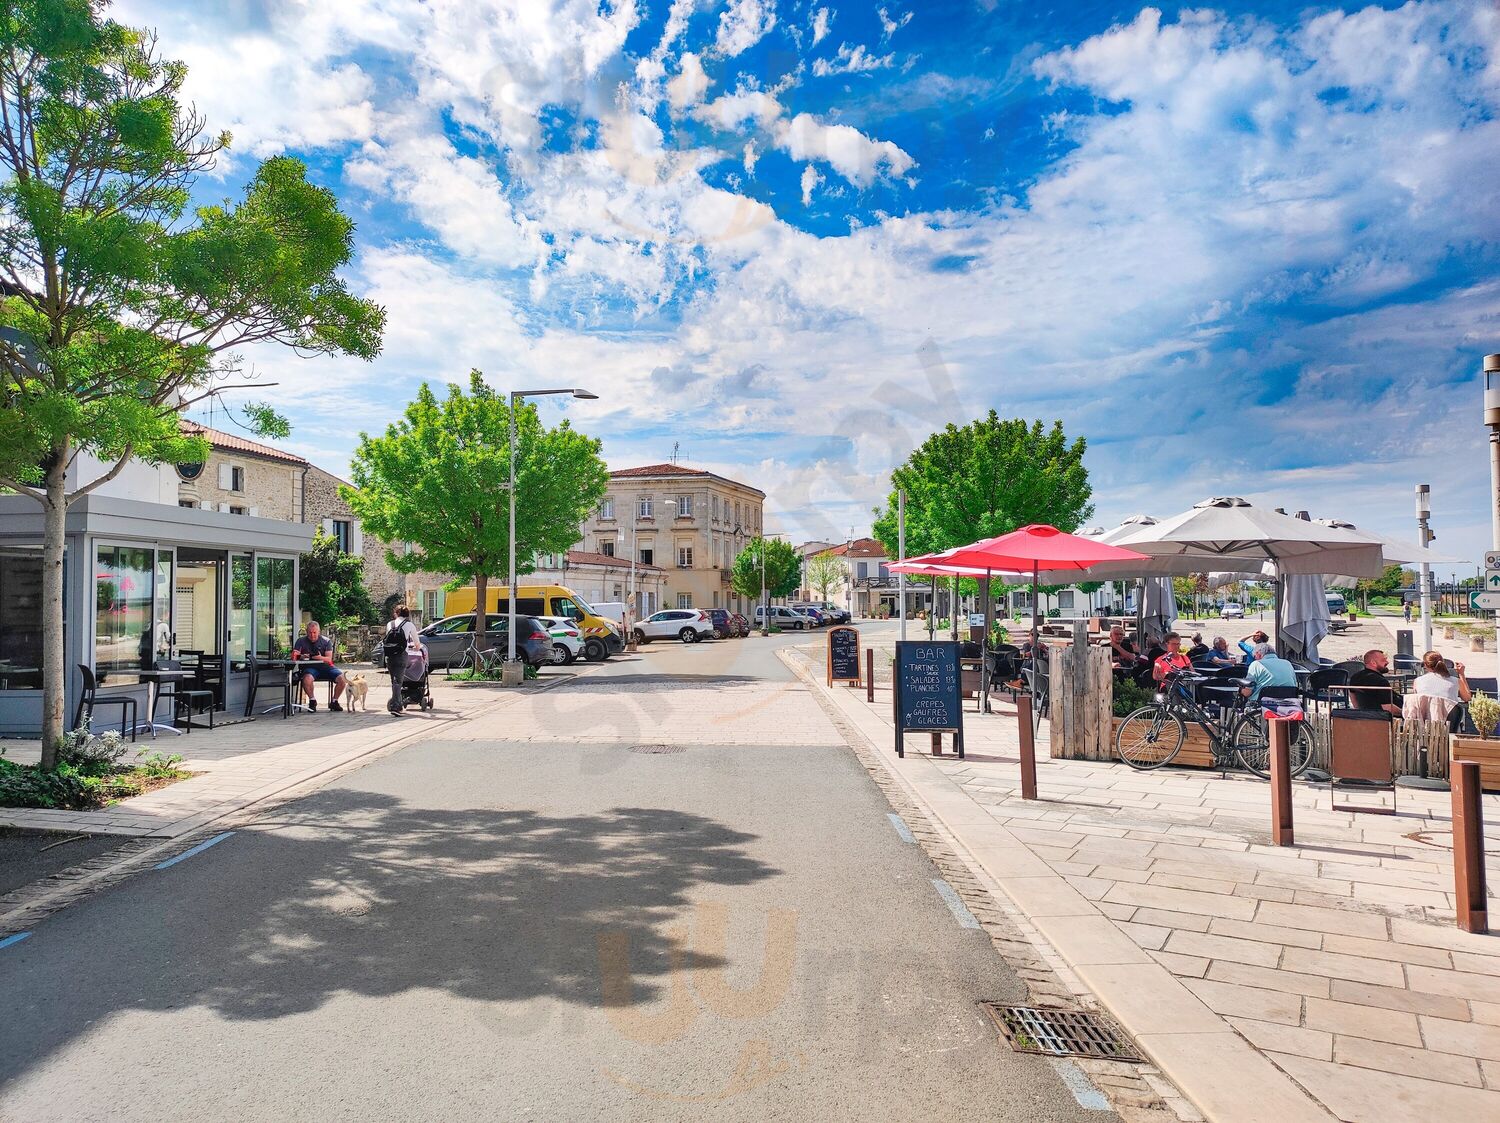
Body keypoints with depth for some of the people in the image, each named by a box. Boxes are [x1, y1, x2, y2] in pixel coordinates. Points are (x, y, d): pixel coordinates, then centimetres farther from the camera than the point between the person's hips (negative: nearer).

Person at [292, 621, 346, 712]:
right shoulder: (301, 641, 7)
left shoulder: (326, 641, 6)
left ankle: (334, 702, 3)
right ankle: (312, 700, -8)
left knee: (342, 679, -22)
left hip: (325, 666, 1)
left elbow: (329, 659, -4)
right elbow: (294, 657, 0)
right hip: (310, 667, -1)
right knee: (307, 679, -37)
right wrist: (301, 657, -22)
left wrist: (320, 657, -25)